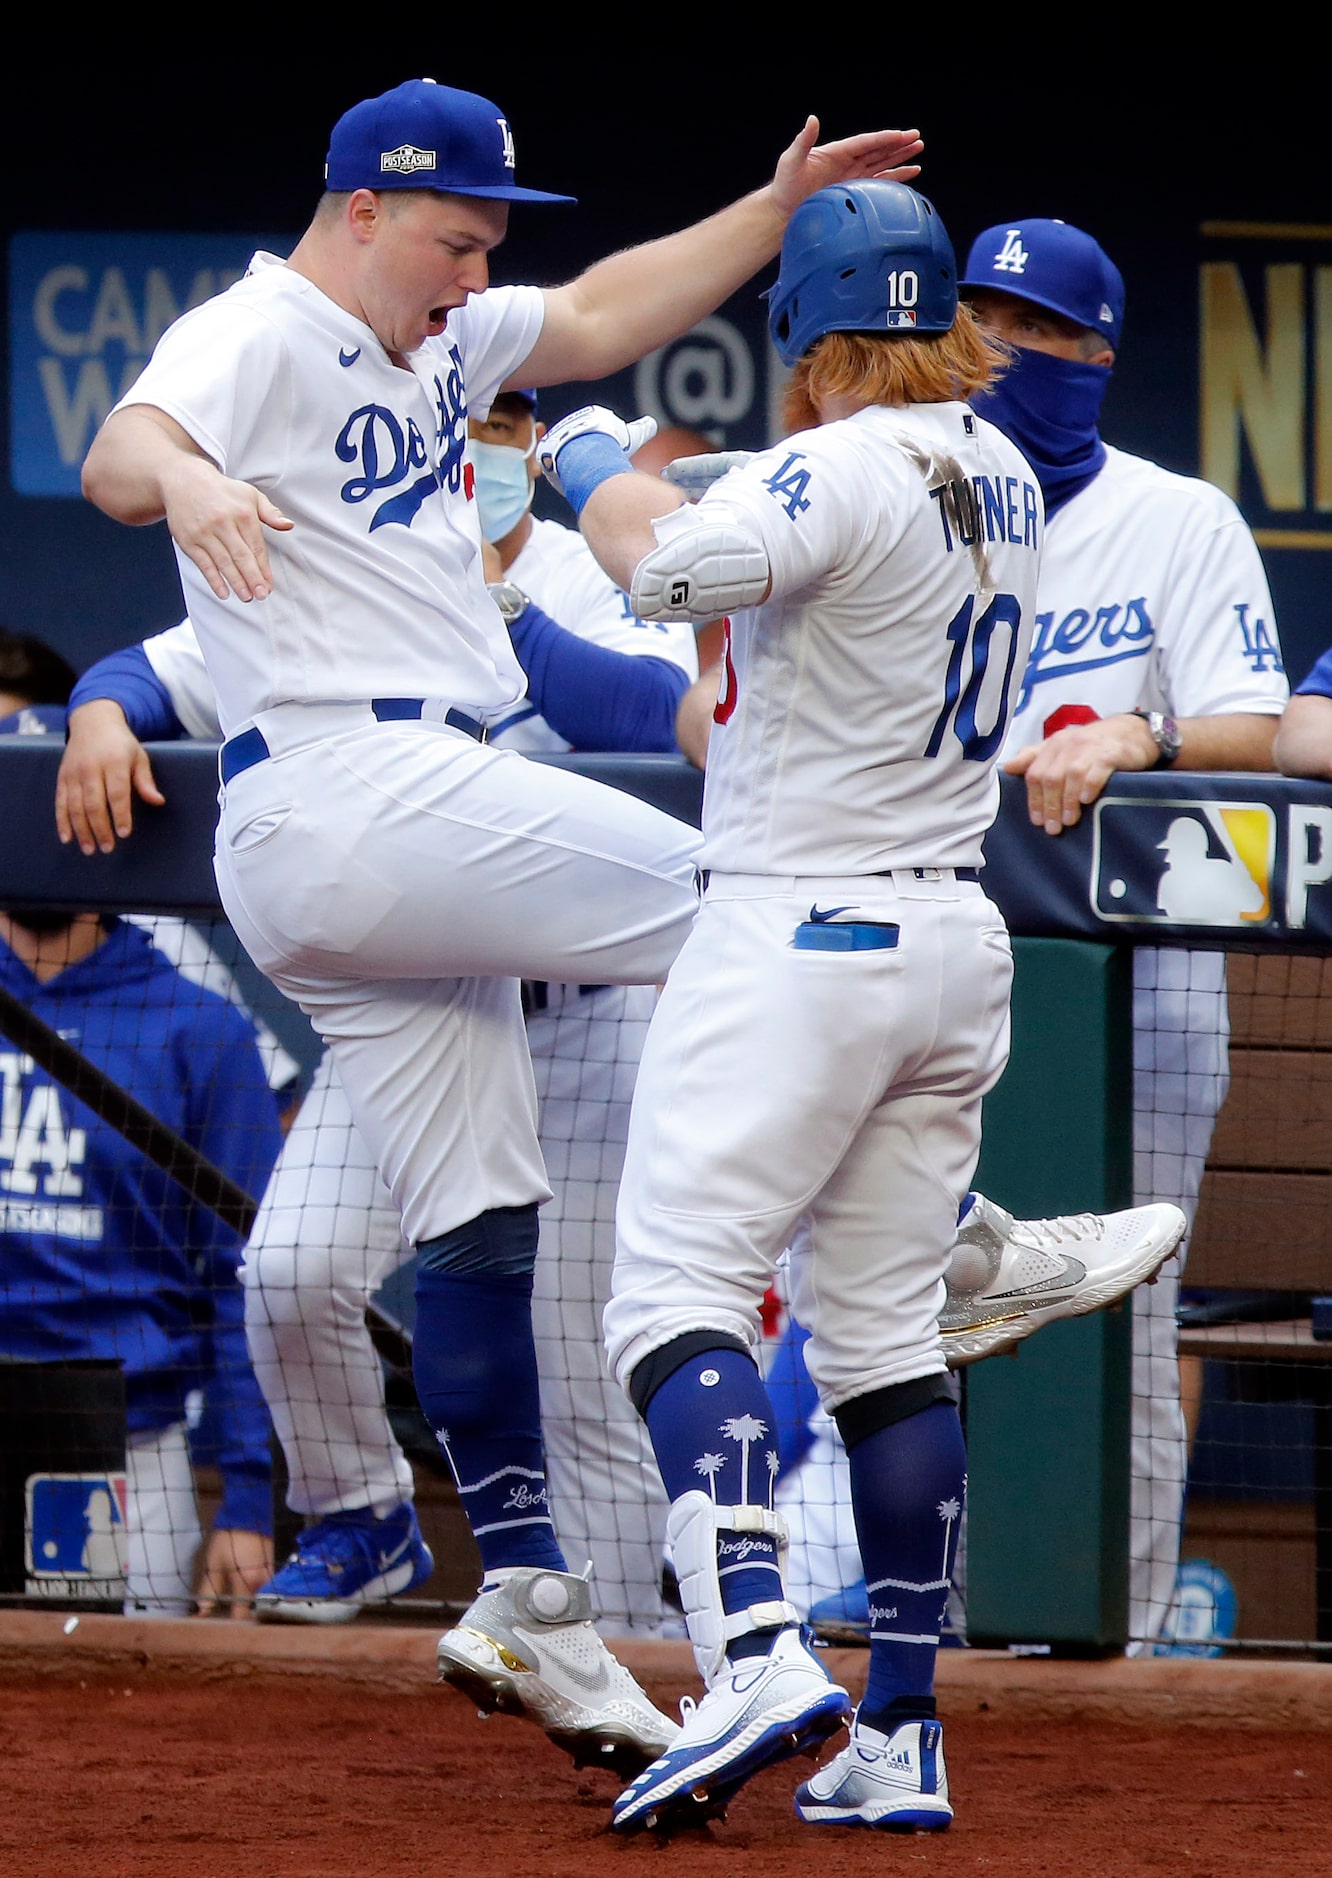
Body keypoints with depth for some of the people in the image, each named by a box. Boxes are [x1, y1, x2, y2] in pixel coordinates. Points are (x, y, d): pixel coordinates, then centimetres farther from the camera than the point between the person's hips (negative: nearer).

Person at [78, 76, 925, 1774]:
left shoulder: (435, 342, 20)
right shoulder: (258, 340, -9)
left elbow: (600, 320, 30)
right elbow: (118, 451, -28)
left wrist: (782, 205, 21)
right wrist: (184, 479, -52)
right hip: (353, 788, -10)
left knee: (480, 1218, 7)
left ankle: (527, 1594, 6)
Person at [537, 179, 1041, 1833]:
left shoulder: (841, 472, -15)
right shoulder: (1001, 481, 11)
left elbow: (676, 566, -31)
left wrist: (593, 458, -12)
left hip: (800, 933, -8)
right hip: (954, 942, 8)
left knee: (679, 1285, -11)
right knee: (887, 1330, 11)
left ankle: (754, 1654, -29)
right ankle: (900, 1737, 9)